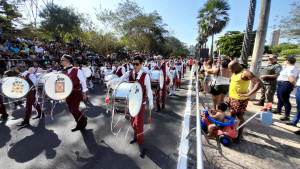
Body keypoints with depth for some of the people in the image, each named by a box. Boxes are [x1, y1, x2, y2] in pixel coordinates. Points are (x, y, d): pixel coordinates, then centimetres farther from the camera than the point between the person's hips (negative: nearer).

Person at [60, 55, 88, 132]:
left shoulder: (77, 70, -11)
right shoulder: (63, 72, 6)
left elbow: (83, 82, -8)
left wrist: (84, 93, -9)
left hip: (77, 93, -6)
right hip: (68, 94, 6)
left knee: (74, 109, -12)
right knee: (72, 110, 10)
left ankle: (83, 119, 18)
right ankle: (79, 124, 30)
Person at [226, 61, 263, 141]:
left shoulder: (245, 73, -16)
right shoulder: (235, 73, 9)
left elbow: (259, 83, -23)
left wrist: (248, 94, -24)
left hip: (240, 99, -8)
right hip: (231, 97, 8)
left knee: (239, 116, 2)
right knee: (232, 114, 19)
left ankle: (240, 135, 17)